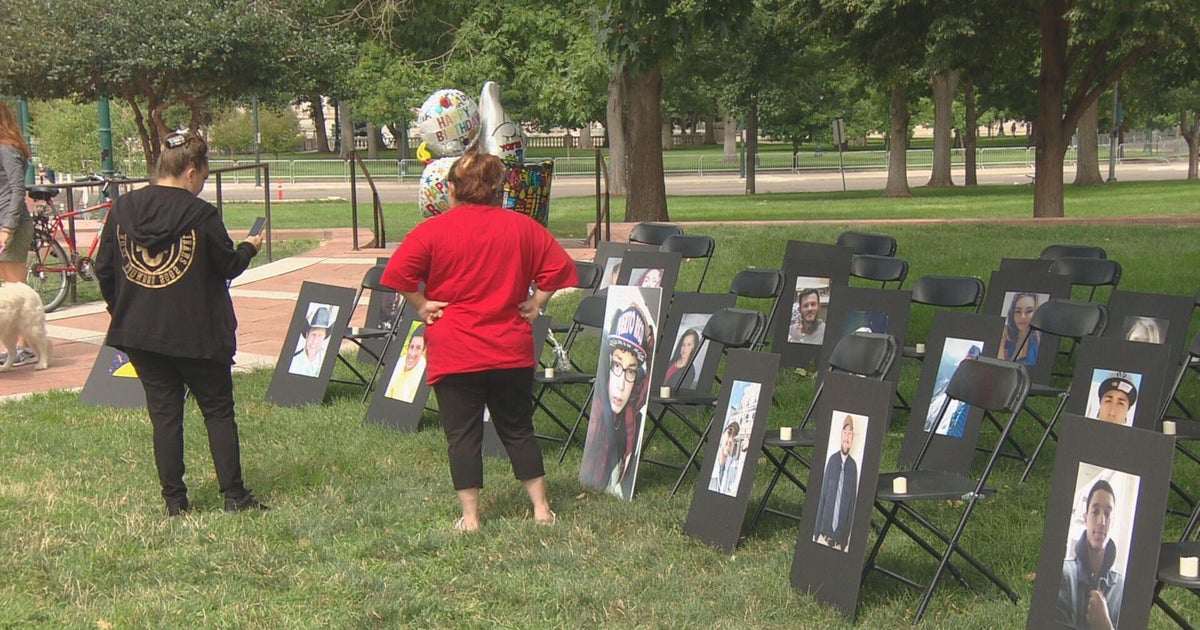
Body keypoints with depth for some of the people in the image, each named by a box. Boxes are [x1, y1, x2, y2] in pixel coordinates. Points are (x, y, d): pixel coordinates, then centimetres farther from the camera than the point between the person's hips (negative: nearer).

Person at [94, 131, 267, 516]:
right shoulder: (200, 214, -12)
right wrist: (250, 247, 16)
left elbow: (103, 269, 4)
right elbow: (229, 266, -4)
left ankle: (174, 500, 10)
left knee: (164, 414, 10)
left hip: (139, 333, 4)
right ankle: (233, 495, 7)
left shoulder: (122, 209, 0)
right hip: (197, 335, -3)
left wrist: (122, 310, 19)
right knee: (218, 411, 8)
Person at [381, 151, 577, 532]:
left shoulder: (434, 229, -7)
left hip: (454, 351, -3)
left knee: (462, 433, 4)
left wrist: (421, 304, -5)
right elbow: (559, 267, 2)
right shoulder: (522, 227, 3)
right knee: (518, 429, 14)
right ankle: (541, 508, 15)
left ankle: (470, 518, 5)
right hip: (511, 349, 3)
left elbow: (397, 273, -16)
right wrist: (535, 303, 7)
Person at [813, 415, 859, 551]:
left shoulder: (853, 466, -1)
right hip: (825, 529, 1)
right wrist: (816, 531, 2)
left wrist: (848, 534, 1)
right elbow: (822, 495, 4)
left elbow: (853, 500, 3)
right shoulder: (832, 460, 1)